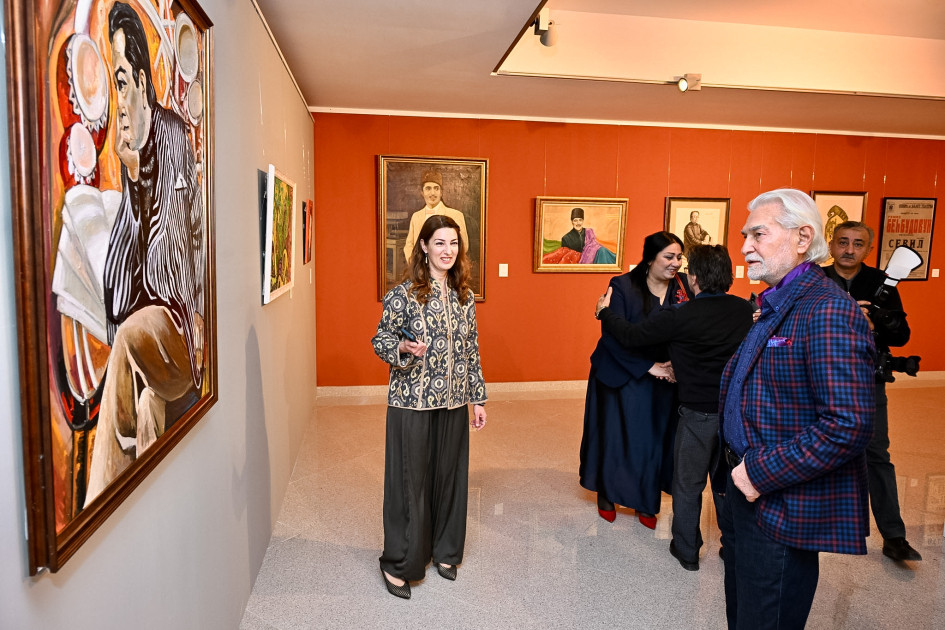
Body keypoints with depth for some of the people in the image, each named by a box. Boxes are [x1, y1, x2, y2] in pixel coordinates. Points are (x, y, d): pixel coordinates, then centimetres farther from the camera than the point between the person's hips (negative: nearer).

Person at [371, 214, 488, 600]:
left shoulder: (464, 296, 6)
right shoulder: (403, 294, -9)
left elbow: (471, 349, 11)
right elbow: (380, 340, -3)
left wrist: (478, 398, 10)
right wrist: (403, 347, -25)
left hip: (453, 402, 5)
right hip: (412, 403, -5)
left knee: (449, 475, 14)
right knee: (409, 479, 3)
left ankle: (444, 550, 34)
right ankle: (398, 563, 21)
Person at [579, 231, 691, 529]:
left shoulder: (684, 286, -2)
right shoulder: (623, 286, -12)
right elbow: (613, 336, -17)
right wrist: (648, 366, -21)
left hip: (662, 381, 3)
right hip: (622, 378, -3)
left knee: (655, 439, 8)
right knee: (615, 435, 8)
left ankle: (646, 501, 28)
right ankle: (607, 494, 30)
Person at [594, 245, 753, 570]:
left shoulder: (681, 317, -19)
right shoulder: (744, 310, -3)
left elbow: (630, 336, -14)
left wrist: (604, 311, 3)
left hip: (699, 413, -4)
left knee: (687, 484, 14)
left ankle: (687, 551, 28)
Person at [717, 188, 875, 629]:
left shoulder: (827, 311, -22)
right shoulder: (775, 304, 10)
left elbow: (849, 425, -28)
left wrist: (761, 474, -22)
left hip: (783, 509, -9)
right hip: (749, 494, 9)